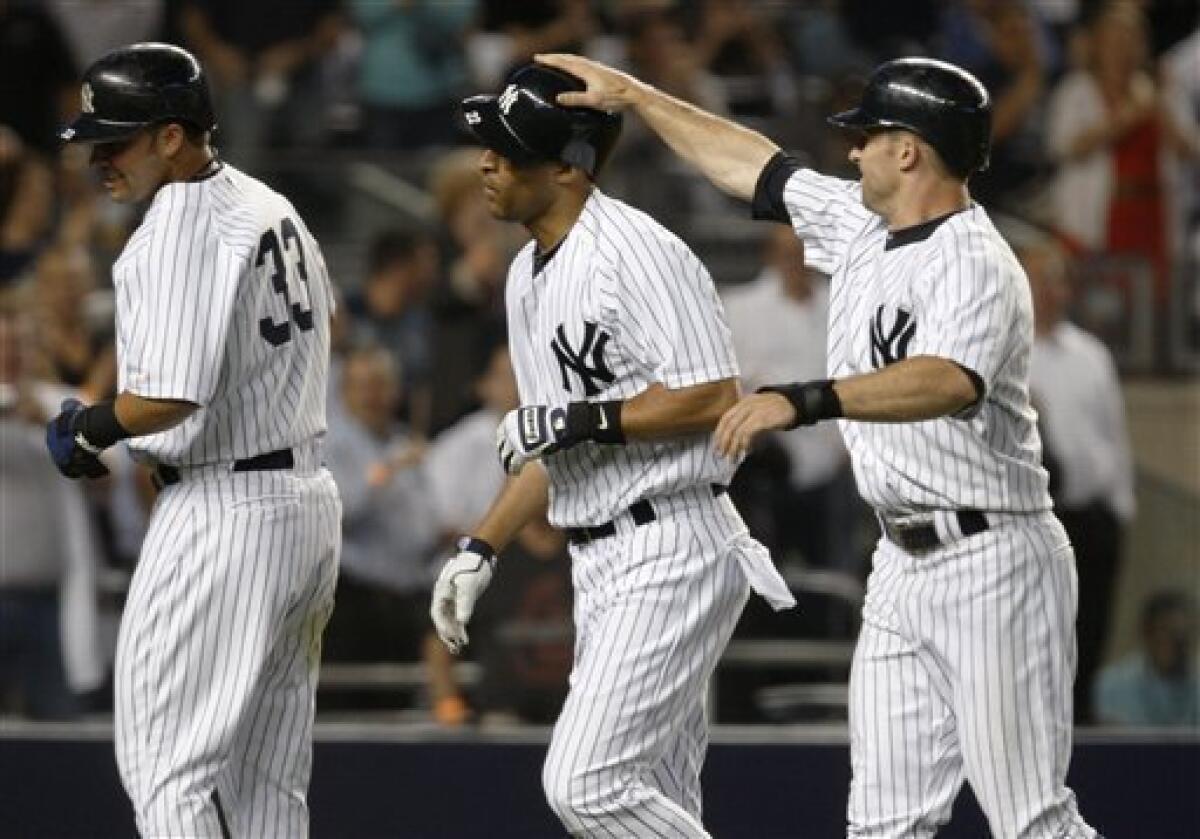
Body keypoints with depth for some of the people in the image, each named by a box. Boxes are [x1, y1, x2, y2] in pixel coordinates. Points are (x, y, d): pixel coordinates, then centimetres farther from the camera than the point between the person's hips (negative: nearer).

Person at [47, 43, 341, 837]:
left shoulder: (178, 228, -16)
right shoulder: (274, 210, 13)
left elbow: (168, 397, -25)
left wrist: (86, 429, -7)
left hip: (223, 509, -10)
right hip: (310, 496, 10)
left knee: (165, 761, -6)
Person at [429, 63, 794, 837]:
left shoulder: (637, 251, -14)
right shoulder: (529, 276, 16)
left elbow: (715, 398, -20)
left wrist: (584, 420, -20)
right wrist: (482, 548, 17)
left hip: (670, 555, -10)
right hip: (598, 564, 10)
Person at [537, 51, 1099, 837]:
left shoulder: (975, 266, -19)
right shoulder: (860, 225, 9)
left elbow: (949, 383, -39)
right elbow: (753, 164, 23)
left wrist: (802, 401, -50)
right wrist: (633, 94, 25)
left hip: (992, 564, -9)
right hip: (901, 564, 9)